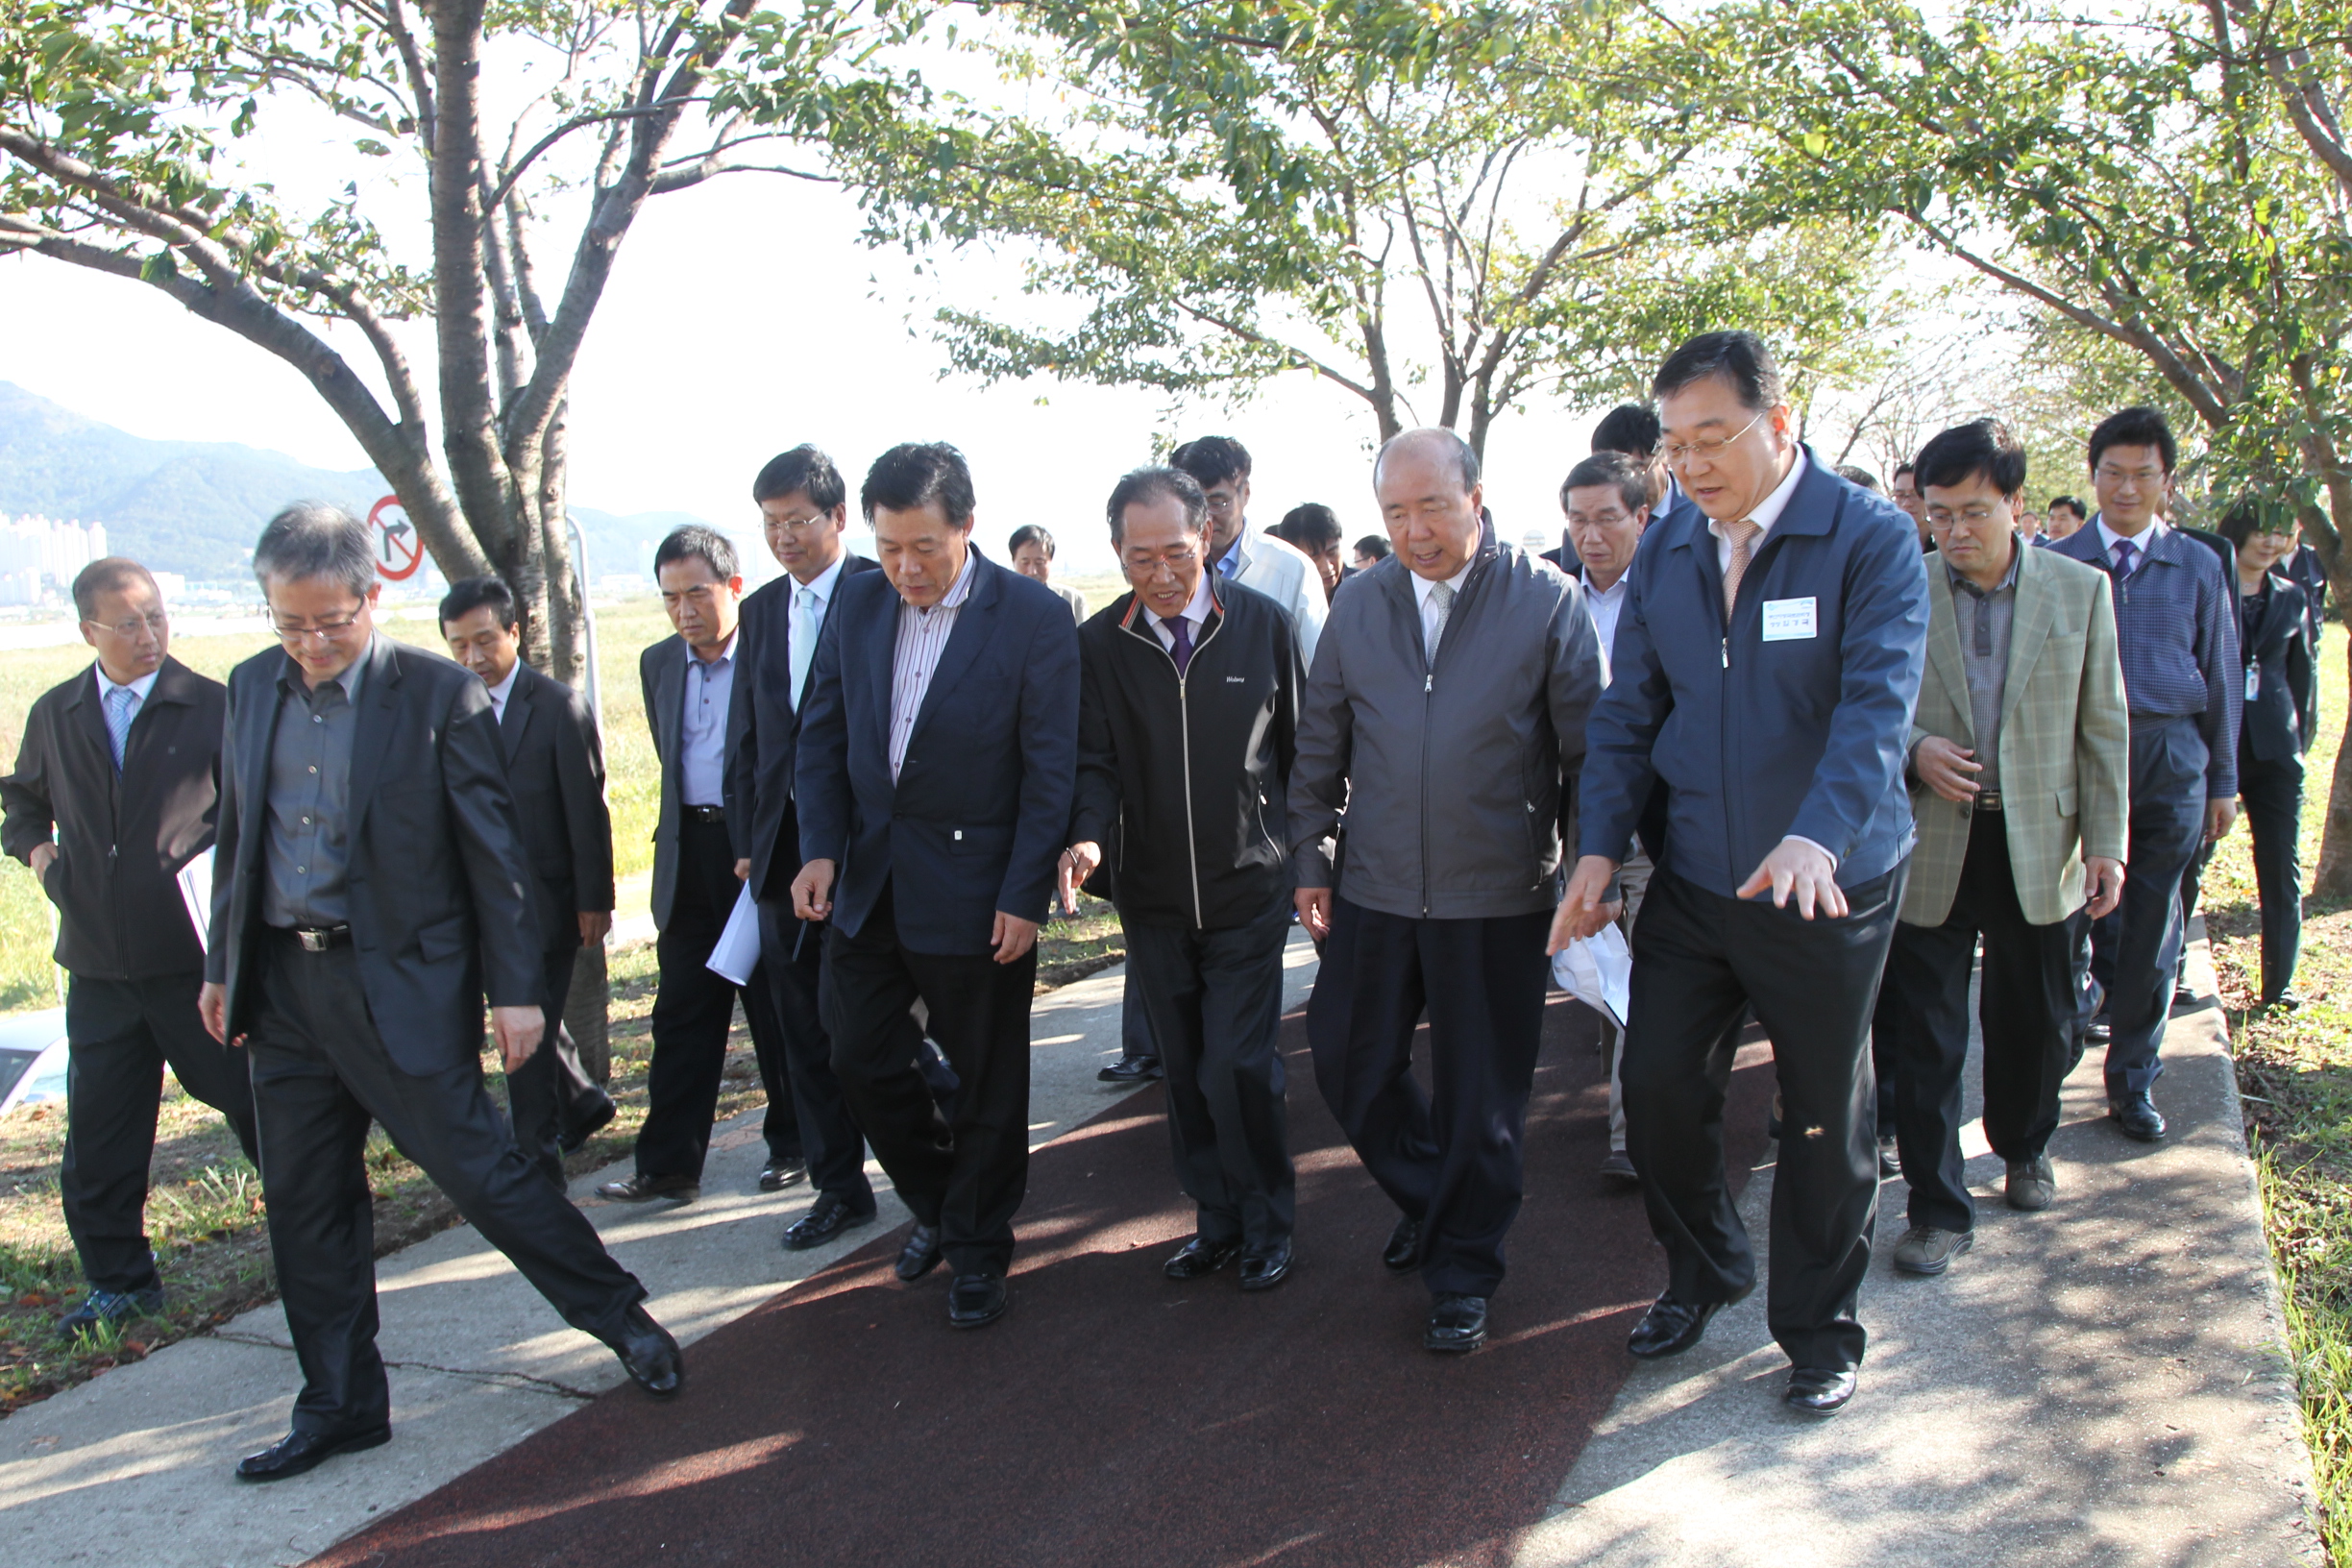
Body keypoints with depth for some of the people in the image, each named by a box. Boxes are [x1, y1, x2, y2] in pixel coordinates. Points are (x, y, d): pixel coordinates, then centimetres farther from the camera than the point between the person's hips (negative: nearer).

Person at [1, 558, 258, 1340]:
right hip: (98, 960, 4)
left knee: (250, 1100, 6)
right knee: (100, 1129, 9)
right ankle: (119, 1282, 24)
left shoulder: (213, 707, -4)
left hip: (198, 953, -4)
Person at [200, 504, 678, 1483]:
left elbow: (493, 848, -8)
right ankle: (342, 1405, 27)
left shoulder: (439, 694, -10)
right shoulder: (252, 689, 7)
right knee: (305, 1203, 12)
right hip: (281, 983, 6)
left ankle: (620, 1315, 17)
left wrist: (516, 988, -9)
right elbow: (236, 837, 16)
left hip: (401, 982, -6)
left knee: (476, 1168, -3)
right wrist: (222, 965, 16)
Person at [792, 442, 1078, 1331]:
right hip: (869, 880, 5)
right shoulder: (857, 604, 2)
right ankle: (937, 1202, 36)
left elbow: (1049, 773, -12)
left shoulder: (1033, 618, -12)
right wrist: (820, 848, -6)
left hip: (975, 889, -5)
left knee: (988, 1077, 8)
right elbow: (822, 735, 7)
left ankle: (977, 1247, 29)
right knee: (860, 1057, 11)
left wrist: (1024, 897, -15)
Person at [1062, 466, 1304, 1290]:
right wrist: (1091, 837, -24)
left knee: (1238, 1065, -5)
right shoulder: (1099, 644, -3)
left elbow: (1300, 749, 3)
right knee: (1184, 1073, 12)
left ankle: (1268, 1224, 17)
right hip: (1153, 897, 2)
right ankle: (1217, 1220, 30)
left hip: (1249, 889, -2)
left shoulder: (1263, 623, -3)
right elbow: (1095, 763, -3)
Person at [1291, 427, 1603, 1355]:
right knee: (1348, 1063, 13)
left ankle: (1463, 1271, 27)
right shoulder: (1360, 604, 3)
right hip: (1376, 890, 4)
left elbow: (1588, 750, -3)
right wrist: (1310, 860, 8)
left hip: (1497, 897, -3)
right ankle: (1429, 1200, 40)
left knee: (1481, 1096, 8)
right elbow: (1320, 745, 9)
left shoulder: (1547, 601, -7)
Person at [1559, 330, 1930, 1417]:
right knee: (1657, 1085, 7)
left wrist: (1818, 839, -39)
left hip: (1826, 887, -4)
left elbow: (1877, 705, -24)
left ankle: (1819, 1331, 30)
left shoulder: (1871, 541, -11)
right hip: (1692, 881, 4)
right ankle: (1702, 1272, 35)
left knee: (1823, 1119, 9)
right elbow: (1629, 711, 7)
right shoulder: (1665, 549, 4)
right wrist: (1599, 845, -4)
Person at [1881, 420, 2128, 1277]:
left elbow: (2103, 727, 4)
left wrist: (2107, 842, 0)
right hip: (1928, 849, -1)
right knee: (1927, 1036, 1)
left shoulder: (2081, 591, 2)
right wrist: (1913, 750, -16)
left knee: (2036, 1023, 15)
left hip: (2039, 848, 2)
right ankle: (1939, 1208, 13)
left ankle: (2025, 1145, 42)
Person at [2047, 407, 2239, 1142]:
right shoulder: (2058, 562, 3)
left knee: (2152, 923, 5)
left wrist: (2223, 779, 9)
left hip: (2170, 757, 1)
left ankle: (2133, 1079, 18)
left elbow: (2221, 675, 10)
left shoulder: (2197, 566, 7)